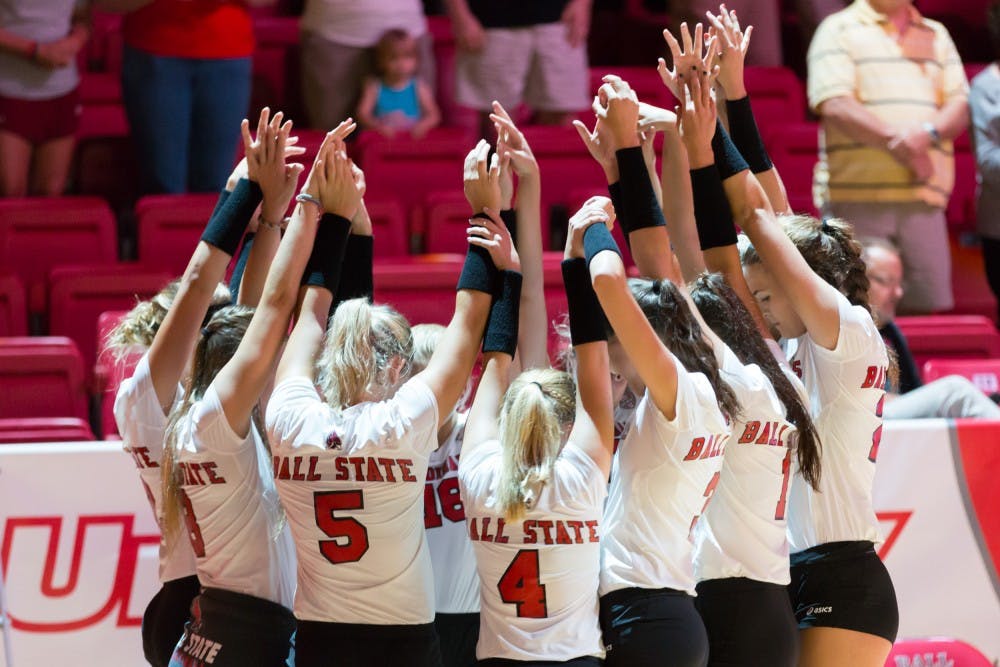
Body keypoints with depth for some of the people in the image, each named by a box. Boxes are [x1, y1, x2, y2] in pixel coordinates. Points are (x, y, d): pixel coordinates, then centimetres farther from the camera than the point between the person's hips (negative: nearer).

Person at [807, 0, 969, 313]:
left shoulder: (936, 35, 21)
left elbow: (960, 107, 12)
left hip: (922, 198, 4)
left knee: (931, 302, -3)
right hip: (856, 196, -4)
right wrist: (898, 142, -17)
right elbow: (835, 105, -8)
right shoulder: (839, 29, 5)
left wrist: (928, 133, -11)